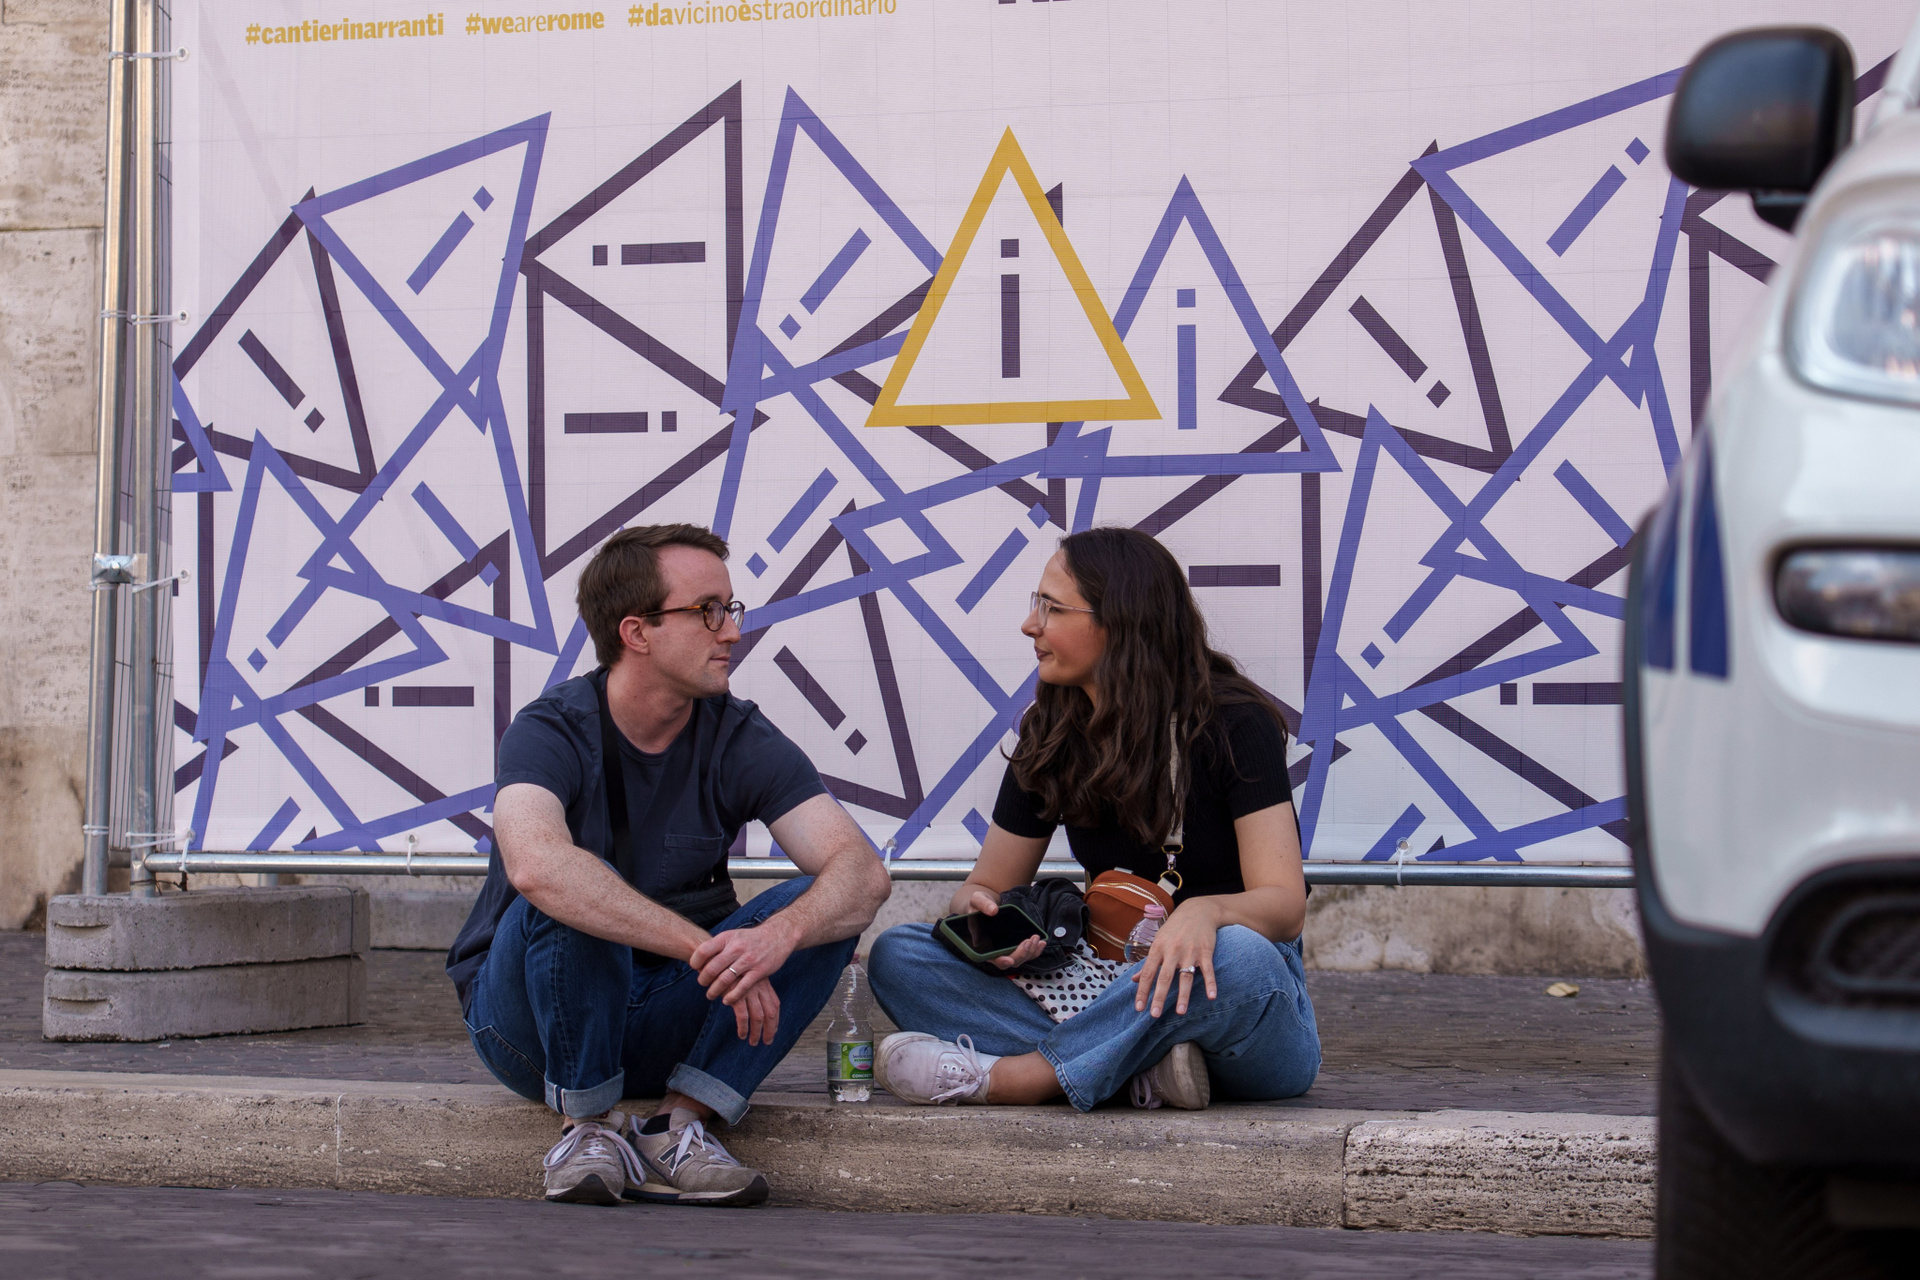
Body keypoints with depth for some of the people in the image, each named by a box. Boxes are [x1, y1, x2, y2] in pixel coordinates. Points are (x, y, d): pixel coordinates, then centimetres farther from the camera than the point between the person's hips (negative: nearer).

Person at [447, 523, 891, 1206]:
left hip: (665, 1026, 4)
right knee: (567, 895, -34)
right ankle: (588, 1126, -17)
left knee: (822, 910, -18)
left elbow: (863, 872, -19)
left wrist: (778, 934, -41)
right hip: (530, 1026, -4)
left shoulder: (741, 740, -6)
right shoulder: (551, 732, -17)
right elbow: (534, 864, -40)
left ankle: (679, 1125, -21)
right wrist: (702, 946, -44)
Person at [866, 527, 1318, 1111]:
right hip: (1115, 991, 5)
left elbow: (1284, 906, -19)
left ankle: (1008, 1076, -29)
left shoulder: (1233, 726, -11)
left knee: (1237, 956, -41)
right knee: (898, 956, -13)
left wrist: (1205, 911, -42)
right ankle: (1143, 1069, -30)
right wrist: (978, 909, -15)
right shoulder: (1054, 735, 5)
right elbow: (986, 886, 11)